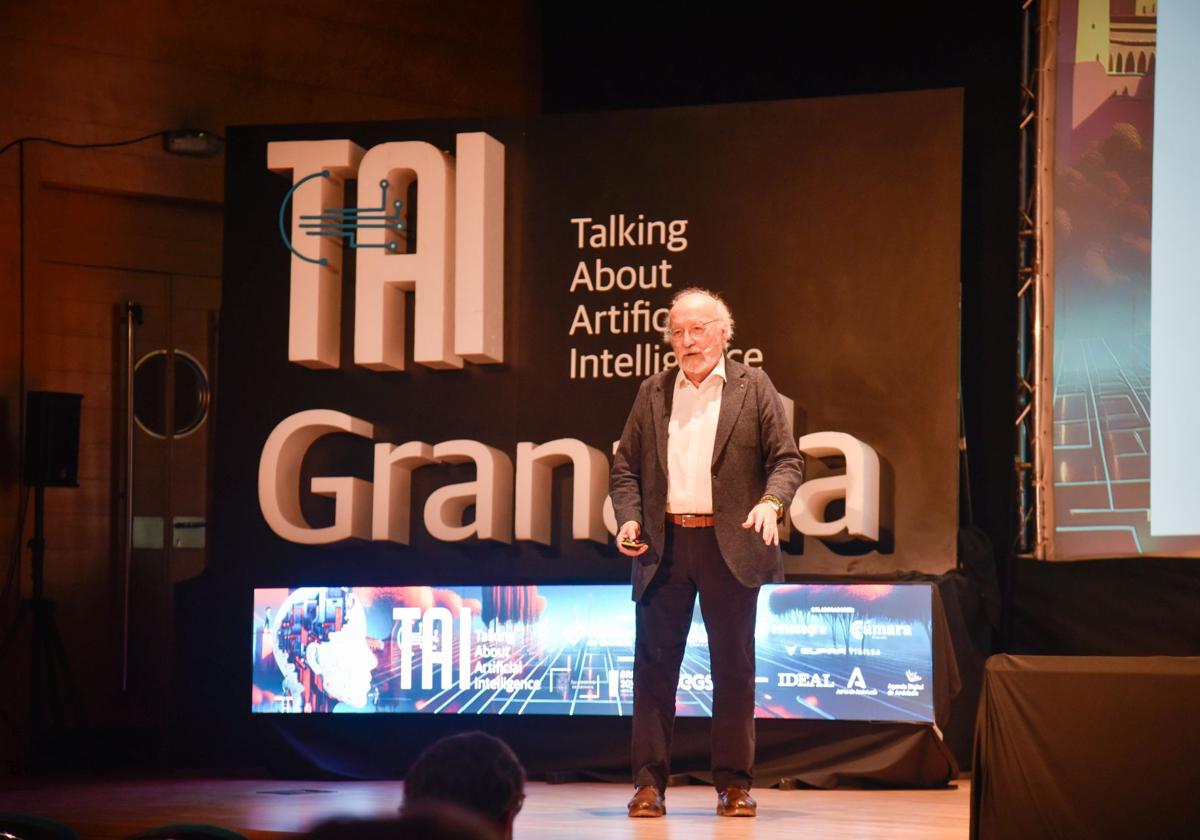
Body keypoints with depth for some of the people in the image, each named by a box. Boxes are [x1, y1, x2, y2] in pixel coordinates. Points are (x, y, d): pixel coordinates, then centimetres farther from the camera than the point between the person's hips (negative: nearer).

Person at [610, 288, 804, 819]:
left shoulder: (753, 387, 6)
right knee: (654, 663, 0)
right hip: (664, 545, 2)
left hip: (730, 547, -2)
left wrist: (771, 502, -17)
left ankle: (734, 782, 10)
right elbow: (625, 467, 13)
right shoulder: (652, 393, 12)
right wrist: (628, 518, -3)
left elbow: (787, 459, 2)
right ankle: (649, 780, 4)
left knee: (734, 666, 3)